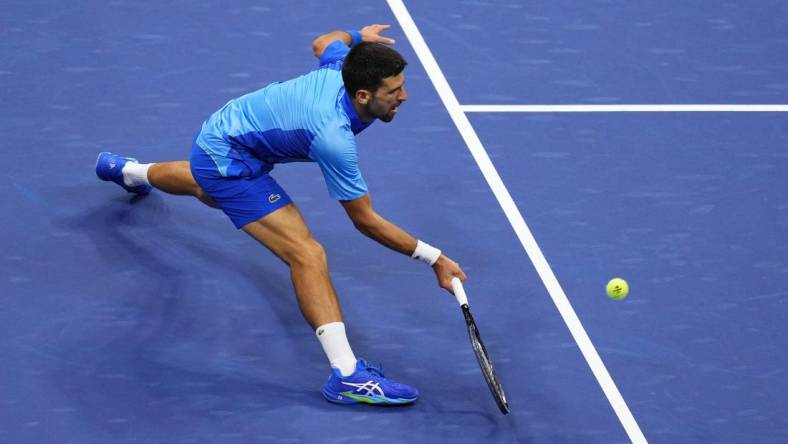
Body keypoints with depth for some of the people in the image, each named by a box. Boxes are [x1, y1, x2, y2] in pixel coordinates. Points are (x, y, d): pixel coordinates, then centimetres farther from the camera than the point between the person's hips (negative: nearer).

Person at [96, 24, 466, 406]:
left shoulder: (341, 69, -18)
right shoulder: (333, 138, -38)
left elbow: (324, 42, 9)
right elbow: (366, 221, -29)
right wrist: (434, 259, -29)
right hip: (227, 160, -10)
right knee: (307, 254, -25)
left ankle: (128, 170, 79)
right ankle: (346, 374, -30)